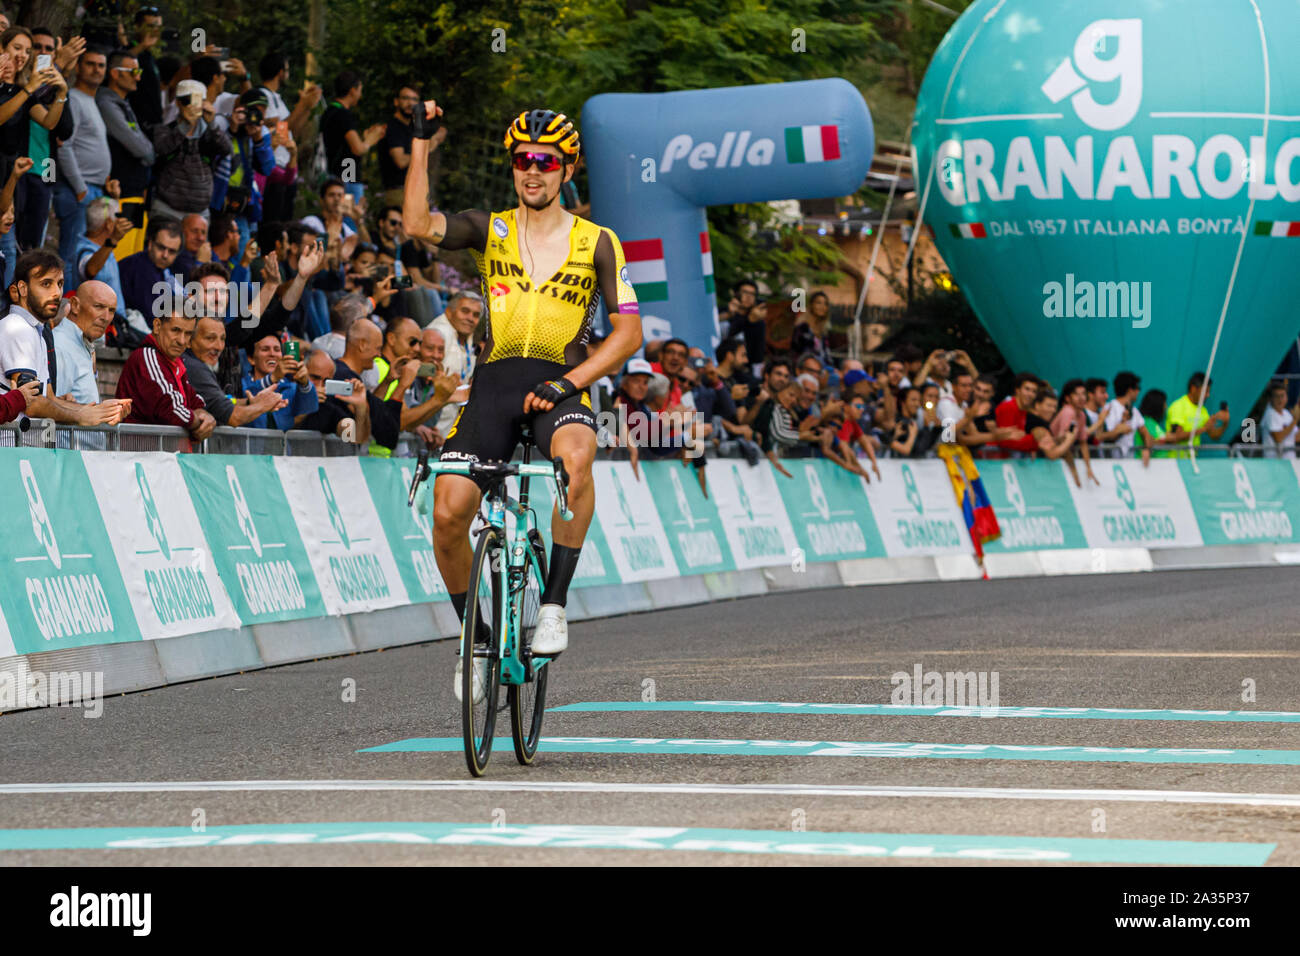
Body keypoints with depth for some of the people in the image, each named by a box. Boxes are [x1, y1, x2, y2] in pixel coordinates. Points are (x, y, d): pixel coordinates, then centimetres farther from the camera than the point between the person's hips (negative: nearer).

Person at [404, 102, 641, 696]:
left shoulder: (596, 243, 7)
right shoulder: (488, 230, 10)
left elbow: (628, 331, 3)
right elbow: (418, 225, -8)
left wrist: (568, 382, -10)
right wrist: (421, 144, -13)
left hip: (560, 386, -2)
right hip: (493, 382, 2)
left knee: (575, 459, -38)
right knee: (448, 513, -17)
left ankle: (553, 605, -28)